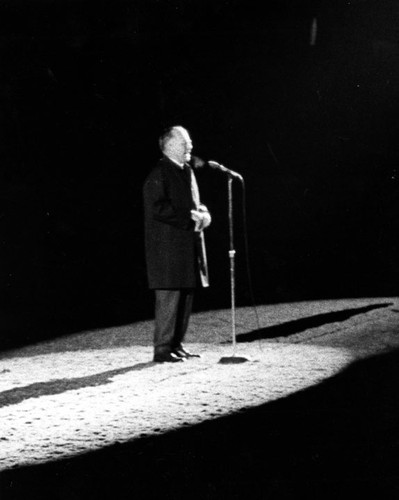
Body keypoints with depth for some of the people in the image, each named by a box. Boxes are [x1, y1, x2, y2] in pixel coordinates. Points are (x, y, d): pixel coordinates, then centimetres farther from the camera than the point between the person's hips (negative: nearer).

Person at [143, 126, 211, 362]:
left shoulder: (187, 172, 17)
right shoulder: (159, 174, -11)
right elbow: (158, 209, -18)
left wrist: (203, 214, 2)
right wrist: (190, 218, -18)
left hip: (188, 244, 9)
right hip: (168, 247, -9)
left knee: (186, 296, 10)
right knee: (169, 296, -7)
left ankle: (176, 344, 18)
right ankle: (163, 349, -3)